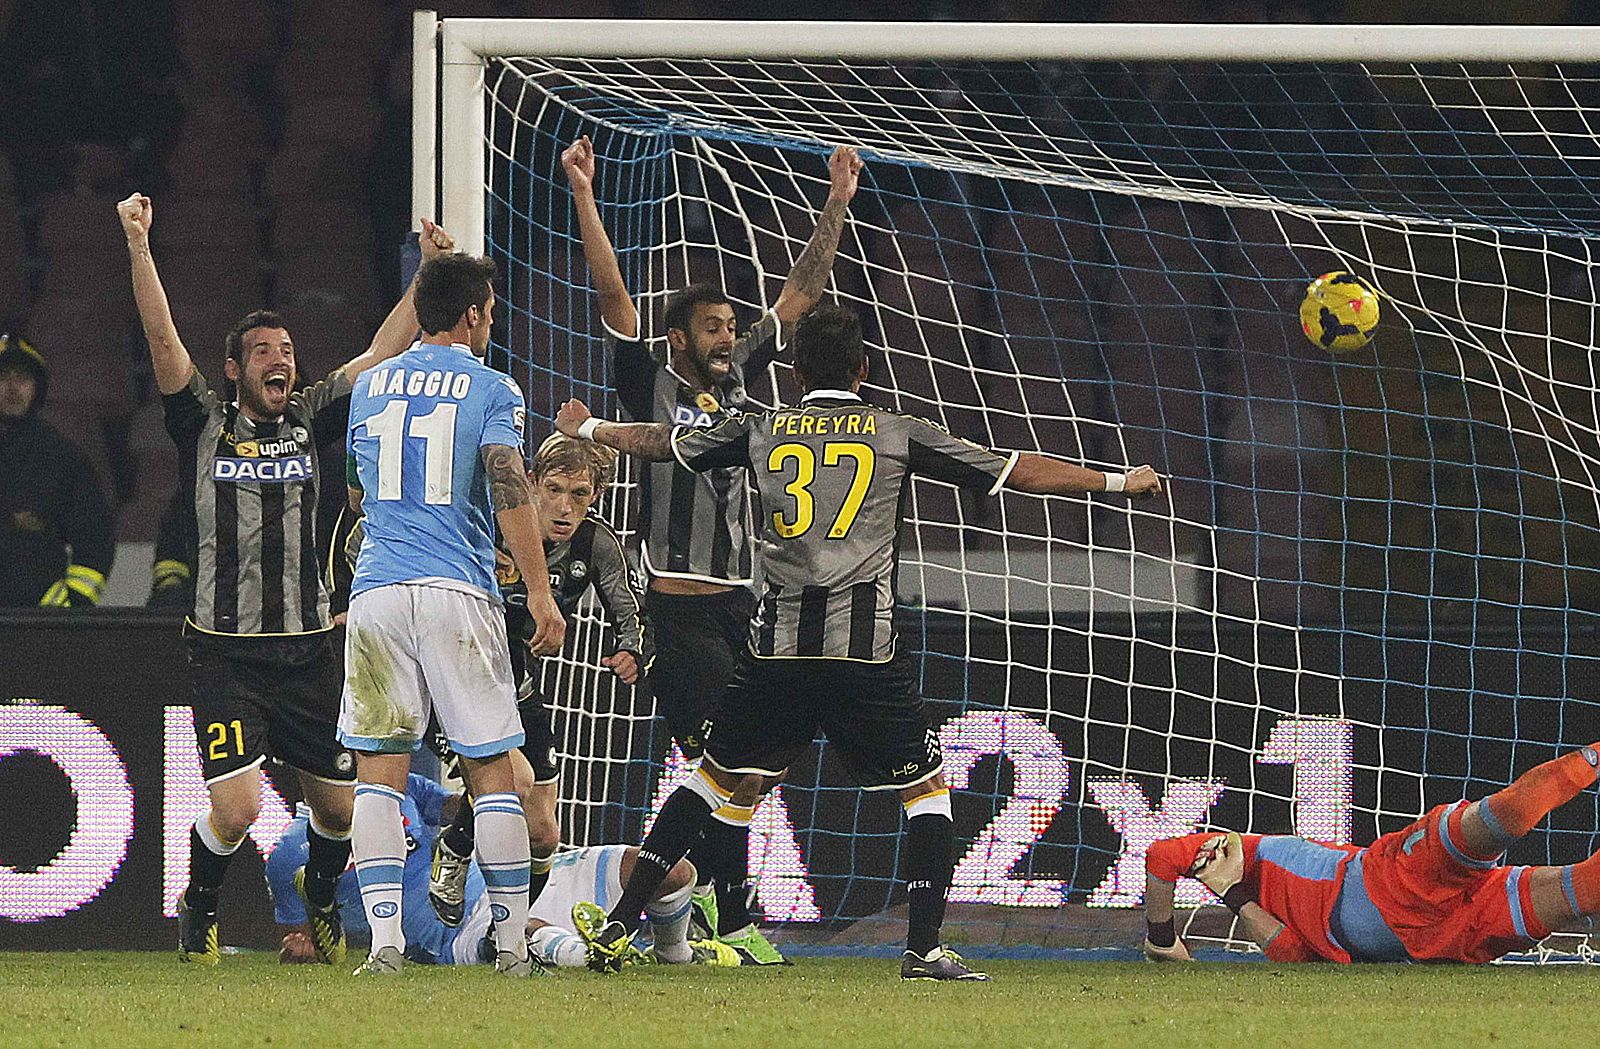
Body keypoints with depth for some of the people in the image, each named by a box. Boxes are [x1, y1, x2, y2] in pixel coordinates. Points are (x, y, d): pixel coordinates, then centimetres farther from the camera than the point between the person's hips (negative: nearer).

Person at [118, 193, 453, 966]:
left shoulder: (309, 421, 10)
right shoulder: (203, 424, 1)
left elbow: (383, 352, 10)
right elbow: (162, 340, -9)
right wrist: (138, 247, -19)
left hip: (308, 651, 4)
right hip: (226, 653, -4)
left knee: (341, 807, 8)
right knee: (235, 807, -16)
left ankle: (320, 901, 40)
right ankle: (198, 909, 15)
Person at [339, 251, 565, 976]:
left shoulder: (370, 387, 15)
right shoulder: (490, 390, 1)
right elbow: (508, 492, -12)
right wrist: (539, 591, -12)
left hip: (377, 590, 3)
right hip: (459, 591, -3)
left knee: (379, 769, 1)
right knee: (491, 770, 5)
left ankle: (385, 942, -10)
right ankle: (511, 943, 6)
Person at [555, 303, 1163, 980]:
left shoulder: (761, 431, 12)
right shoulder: (898, 434, 5)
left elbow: (661, 442, 27)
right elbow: (1015, 471, 7)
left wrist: (587, 428, 46)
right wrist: (1118, 481, 17)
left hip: (778, 643, 2)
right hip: (866, 646, -2)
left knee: (715, 776, 15)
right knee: (926, 787, 10)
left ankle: (618, 925, 10)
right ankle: (923, 948, -2)